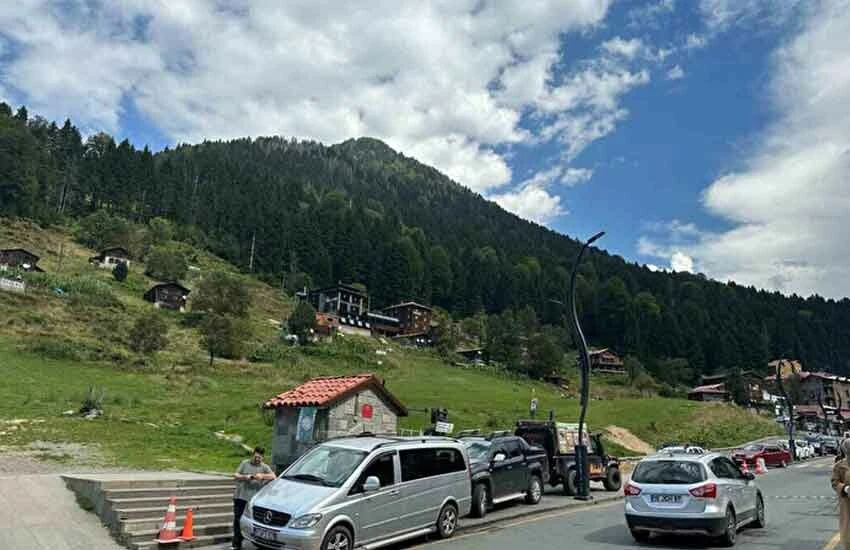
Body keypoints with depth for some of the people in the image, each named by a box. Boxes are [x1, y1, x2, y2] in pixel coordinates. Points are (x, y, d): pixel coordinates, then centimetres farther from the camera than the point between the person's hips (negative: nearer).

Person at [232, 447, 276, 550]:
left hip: (254, 499, -2)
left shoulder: (264, 467, 7)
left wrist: (262, 476, -22)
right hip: (240, 497, 2)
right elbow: (235, 475, 8)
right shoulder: (245, 463, 12)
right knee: (238, 520, 5)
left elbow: (273, 476, -7)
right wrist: (244, 477, -10)